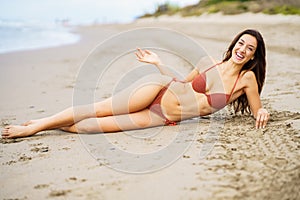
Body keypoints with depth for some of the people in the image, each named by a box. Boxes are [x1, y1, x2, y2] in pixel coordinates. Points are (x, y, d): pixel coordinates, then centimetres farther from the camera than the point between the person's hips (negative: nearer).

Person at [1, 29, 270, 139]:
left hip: (164, 119, -1)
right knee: (96, 110, -10)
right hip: (157, 88, 1)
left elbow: (258, 111, 7)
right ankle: (38, 124, 6)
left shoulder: (247, 78, 1)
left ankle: (43, 126, 3)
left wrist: (263, 112, -16)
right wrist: (158, 63, 8)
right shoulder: (209, 63, 5)